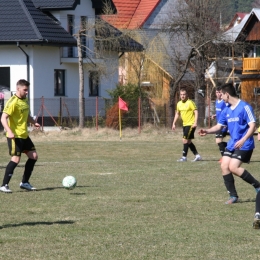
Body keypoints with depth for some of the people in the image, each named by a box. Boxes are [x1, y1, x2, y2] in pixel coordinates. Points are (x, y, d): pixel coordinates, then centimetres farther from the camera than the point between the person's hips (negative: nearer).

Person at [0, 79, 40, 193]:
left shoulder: (25, 100, 11)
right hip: (15, 136, -9)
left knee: (33, 156, 9)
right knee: (16, 159, -14)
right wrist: (9, 132, -36)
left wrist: (34, 122, 7)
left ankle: (24, 182, 20)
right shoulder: (13, 102, -16)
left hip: (24, 135, 9)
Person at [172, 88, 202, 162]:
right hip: (185, 124, 8)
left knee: (185, 140, -11)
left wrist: (195, 122, -23)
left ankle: (184, 157, -5)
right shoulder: (179, 104, 10)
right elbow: (177, 114, 22)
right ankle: (197, 156, 18)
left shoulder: (190, 102, -12)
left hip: (191, 124, -8)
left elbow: (196, 112, -14)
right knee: (188, 141, 10)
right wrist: (174, 123, 17)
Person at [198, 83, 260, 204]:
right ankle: (233, 196, 7)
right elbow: (219, 126, 14)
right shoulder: (226, 111, 9)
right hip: (232, 144, 8)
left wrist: (243, 140, -28)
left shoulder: (244, 107, -14)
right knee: (224, 166, -2)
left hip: (244, 145, -8)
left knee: (233, 167, -18)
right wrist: (207, 131, -4)